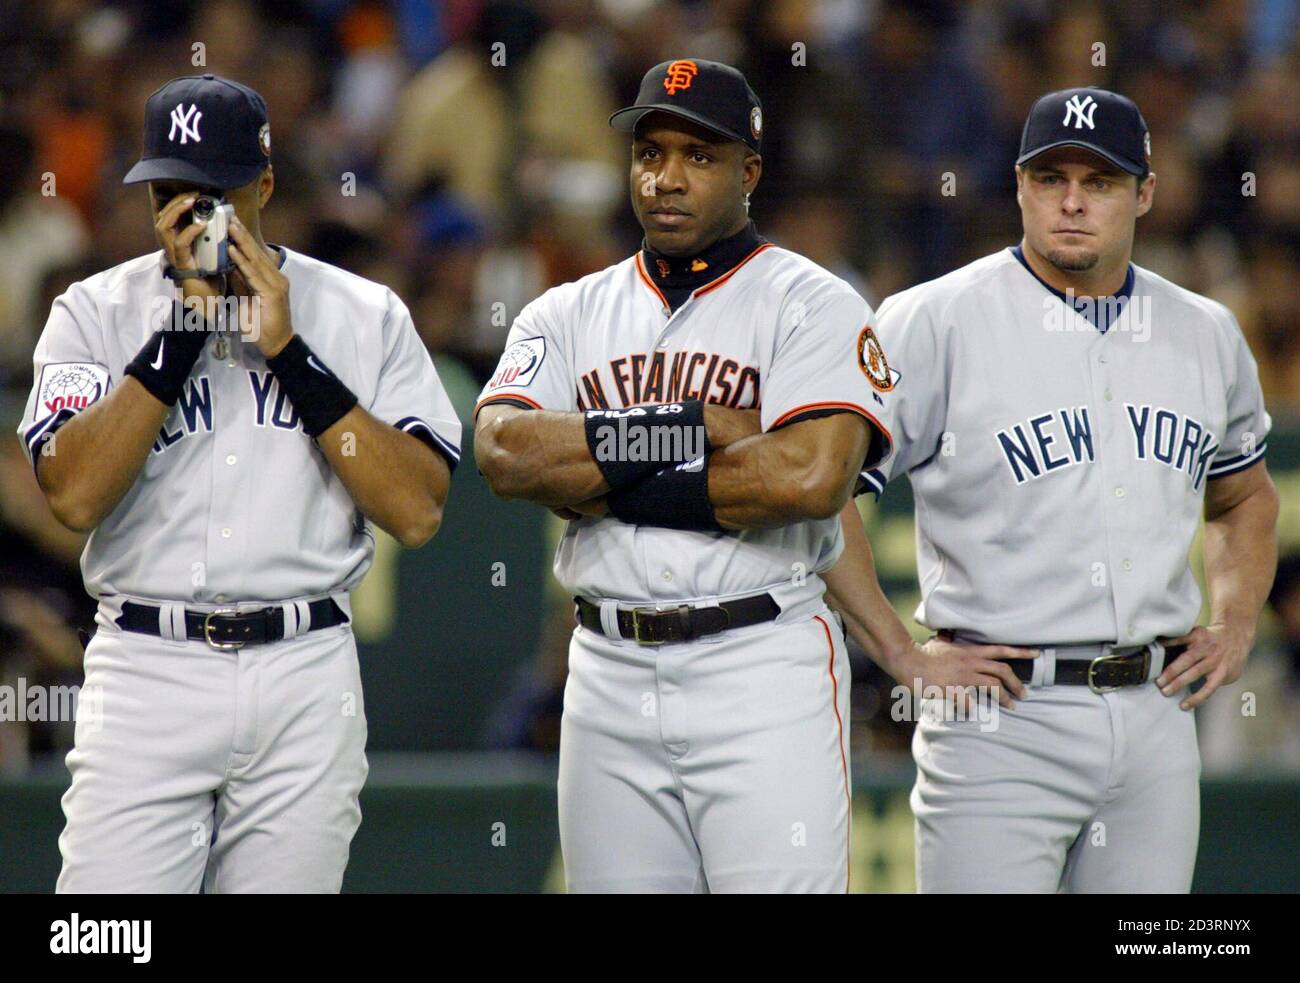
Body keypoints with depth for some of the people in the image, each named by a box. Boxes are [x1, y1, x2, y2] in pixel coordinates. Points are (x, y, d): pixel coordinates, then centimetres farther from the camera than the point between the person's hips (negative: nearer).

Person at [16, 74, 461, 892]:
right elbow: (74, 494, -11)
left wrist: (287, 348, -8)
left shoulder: (364, 315, 6)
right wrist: (185, 325, -11)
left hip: (307, 679, 1)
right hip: (147, 672, -1)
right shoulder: (96, 312, 5)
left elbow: (419, 513, -5)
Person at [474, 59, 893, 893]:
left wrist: (598, 478, -9)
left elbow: (812, 476, -18)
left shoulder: (814, 305, 0)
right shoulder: (568, 315, 13)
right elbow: (505, 451, -6)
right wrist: (705, 433, -12)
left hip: (765, 670, -4)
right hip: (610, 672, 5)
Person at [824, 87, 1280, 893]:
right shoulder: (935, 324, -5)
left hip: (1158, 721, 5)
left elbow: (1245, 497, 29)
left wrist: (1237, 628, 13)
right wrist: (902, 654, -10)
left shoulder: (1207, 335, 12)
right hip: (1002, 718, -5)